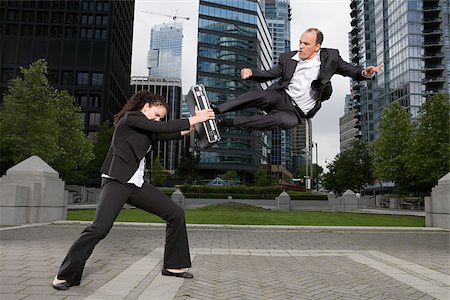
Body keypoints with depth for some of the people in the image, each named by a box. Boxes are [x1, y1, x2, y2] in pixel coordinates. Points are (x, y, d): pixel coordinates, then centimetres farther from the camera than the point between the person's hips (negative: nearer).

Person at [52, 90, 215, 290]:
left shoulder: (148, 130, 20)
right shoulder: (130, 118, -6)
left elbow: (168, 134, 10)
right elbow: (164, 128, -15)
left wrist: (189, 127, -3)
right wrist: (194, 119, -12)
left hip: (137, 184, 9)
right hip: (116, 182, -8)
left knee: (176, 214, 1)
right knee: (99, 228, -21)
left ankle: (173, 266, 12)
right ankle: (65, 275, -1)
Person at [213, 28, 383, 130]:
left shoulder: (330, 57, 0)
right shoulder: (288, 58, 6)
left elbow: (351, 71, 7)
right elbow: (269, 75, 12)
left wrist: (364, 73, -15)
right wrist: (251, 72, -6)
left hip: (297, 112, -1)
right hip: (281, 97, 1)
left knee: (287, 121, -37)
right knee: (264, 97, -35)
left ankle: (226, 123, -40)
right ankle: (215, 110, -39)